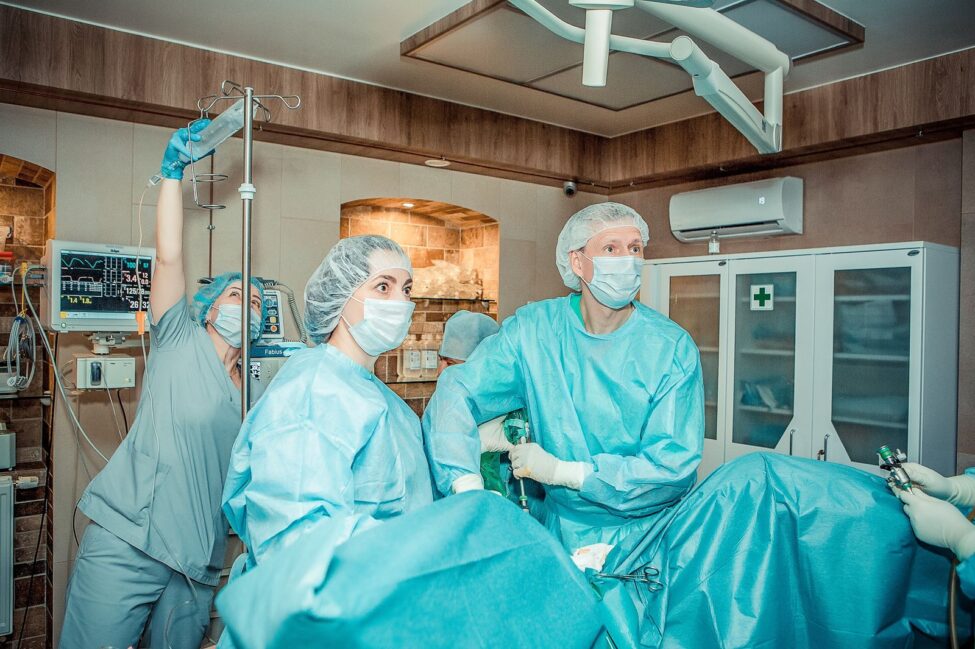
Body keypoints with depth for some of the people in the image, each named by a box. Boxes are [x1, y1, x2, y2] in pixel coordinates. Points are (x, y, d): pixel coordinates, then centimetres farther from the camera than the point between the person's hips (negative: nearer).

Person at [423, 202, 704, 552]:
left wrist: (562, 471, -18)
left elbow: (676, 464, -12)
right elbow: (456, 392, -7)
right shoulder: (532, 329, -3)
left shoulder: (674, 348, -7)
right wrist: (467, 486, -24)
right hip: (568, 534, 0)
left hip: (654, 534, 0)